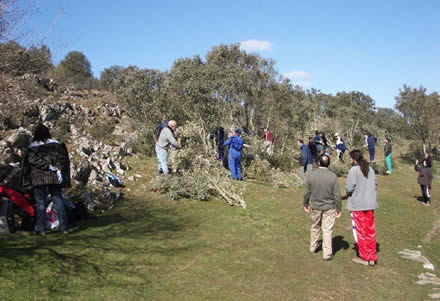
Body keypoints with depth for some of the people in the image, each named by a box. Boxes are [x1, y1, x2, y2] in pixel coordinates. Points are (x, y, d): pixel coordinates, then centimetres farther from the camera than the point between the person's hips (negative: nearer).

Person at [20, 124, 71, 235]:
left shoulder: (33, 147, 0)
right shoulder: (56, 144, 5)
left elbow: (32, 159, -13)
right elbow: (62, 158, -5)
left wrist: (49, 167, -16)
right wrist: (58, 169, -10)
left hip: (39, 178, -2)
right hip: (54, 177, 2)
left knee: (41, 203, 5)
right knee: (58, 201, 6)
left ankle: (41, 228, 6)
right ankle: (64, 227, 4)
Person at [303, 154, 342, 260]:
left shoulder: (311, 176, -9)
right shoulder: (333, 177, -15)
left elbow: (306, 193, -1)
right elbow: (337, 195, -11)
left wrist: (305, 205, 15)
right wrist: (338, 209, 0)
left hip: (315, 207, 2)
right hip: (329, 208, -2)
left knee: (315, 227, 20)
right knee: (327, 230, 5)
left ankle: (313, 247, 35)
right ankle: (327, 253, 9)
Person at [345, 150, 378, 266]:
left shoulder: (354, 170, -15)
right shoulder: (370, 169, 6)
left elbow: (349, 187, -18)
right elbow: (374, 184, 9)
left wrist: (349, 192, 3)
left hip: (358, 205, -6)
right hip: (370, 204, 6)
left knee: (361, 231, 5)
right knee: (370, 231, 13)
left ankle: (364, 258, 14)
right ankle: (372, 257, 21)